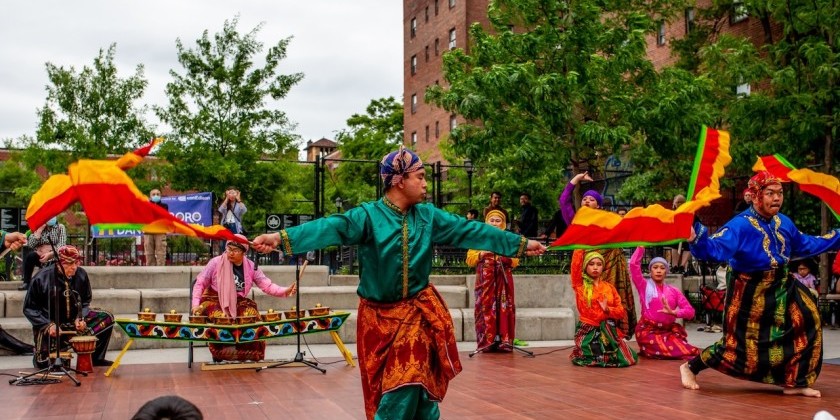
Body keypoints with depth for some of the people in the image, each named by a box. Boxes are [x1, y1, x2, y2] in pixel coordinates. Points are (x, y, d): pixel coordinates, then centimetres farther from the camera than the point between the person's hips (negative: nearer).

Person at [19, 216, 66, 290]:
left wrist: (50, 254, -23)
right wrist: (40, 230, -7)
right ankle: (26, 282, -20)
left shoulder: (60, 227, 7)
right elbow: (30, 245, -2)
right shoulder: (37, 228, 13)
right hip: (39, 257, 2)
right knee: (29, 256, -31)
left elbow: (61, 246, -7)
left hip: (54, 259, -2)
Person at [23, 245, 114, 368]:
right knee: (44, 363, -19)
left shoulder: (81, 275, -10)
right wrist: (48, 325, -24)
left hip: (74, 319, 4)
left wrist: (81, 318, -15)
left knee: (107, 318, -13)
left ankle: (95, 358, -3)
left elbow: (85, 302, 5)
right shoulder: (42, 278, -20)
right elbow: (29, 308, -12)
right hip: (48, 323, -4)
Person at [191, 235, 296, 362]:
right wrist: (195, 304, -18)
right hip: (214, 301, -2)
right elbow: (200, 283, -4)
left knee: (251, 317, -26)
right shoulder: (216, 262, -10)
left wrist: (285, 291, -24)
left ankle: (247, 355, -6)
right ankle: (219, 356, -8)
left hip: (238, 302, 2)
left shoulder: (251, 267, -2)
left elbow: (267, 286, -6)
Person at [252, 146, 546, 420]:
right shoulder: (368, 216, -12)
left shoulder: (429, 217, 2)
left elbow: (470, 231, 5)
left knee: (417, 383, 0)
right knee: (388, 388, 3)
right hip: (379, 316, -3)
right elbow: (331, 227, -25)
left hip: (418, 314, 3)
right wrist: (280, 237, -40)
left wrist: (522, 244, 7)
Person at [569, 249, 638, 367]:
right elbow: (576, 262, -12)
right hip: (588, 332, -3)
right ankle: (581, 353, 12)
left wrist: (607, 309, -13)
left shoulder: (609, 287, 11)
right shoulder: (580, 285, 1)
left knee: (625, 358, -12)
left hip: (608, 332, 3)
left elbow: (621, 311, 6)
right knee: (594, 359, -24)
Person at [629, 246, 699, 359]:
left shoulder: (673, 291, 14)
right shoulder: (644, 286, 6)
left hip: (669, 331, 6)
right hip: (648, 330, -6)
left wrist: (673, 312, -14)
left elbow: (690, 312, 4)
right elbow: (634, 264, -8)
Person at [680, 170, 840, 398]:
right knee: (739, 344, -1)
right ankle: (690, 368, 19)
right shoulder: (741, 225, -23)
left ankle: (795, 383, 10)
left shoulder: (784, 223, 2)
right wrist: (695, 237, -58)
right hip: (751, 292, -7)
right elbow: (715, 248, -36)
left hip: (779, 288, 7)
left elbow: (805, 244, 20)